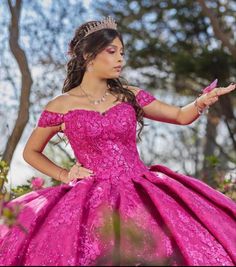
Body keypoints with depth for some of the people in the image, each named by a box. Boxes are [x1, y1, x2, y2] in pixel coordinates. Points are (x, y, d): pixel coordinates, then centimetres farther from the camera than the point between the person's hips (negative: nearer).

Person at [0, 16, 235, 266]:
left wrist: (202, 101, -10)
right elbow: (31, 152, 14)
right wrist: (64, 176, 1)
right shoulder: (61, 106, 3)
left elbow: (181, 116, 12)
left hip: (142, 189, 3)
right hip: (92, 197, -3)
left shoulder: (130, 96, 11)